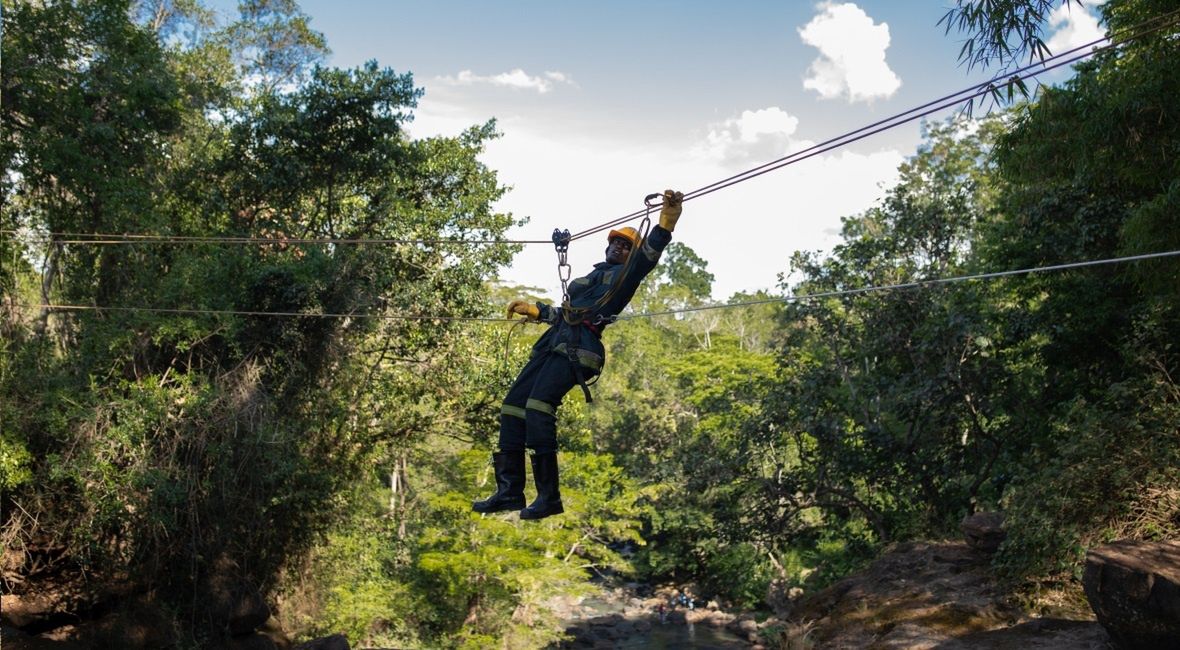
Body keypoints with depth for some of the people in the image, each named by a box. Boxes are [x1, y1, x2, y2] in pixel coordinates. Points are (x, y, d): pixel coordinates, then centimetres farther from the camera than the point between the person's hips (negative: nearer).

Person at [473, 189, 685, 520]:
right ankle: (510, 490, 5)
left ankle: (549, 496, -24)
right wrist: (533, 310, 50)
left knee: (538, 405, -26)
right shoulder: (594, 276, 31)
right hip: (554, 341, 9)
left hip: (578, 347, -9)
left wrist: (666, 221, -33)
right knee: (513, 404, 2)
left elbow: (648, 255, -15)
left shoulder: (625, 275, 7)